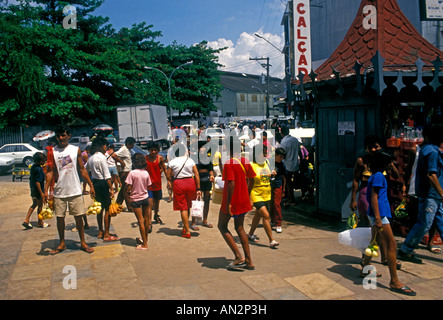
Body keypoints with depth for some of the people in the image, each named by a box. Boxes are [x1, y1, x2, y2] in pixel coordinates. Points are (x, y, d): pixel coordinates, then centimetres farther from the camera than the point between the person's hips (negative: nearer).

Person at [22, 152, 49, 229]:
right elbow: (37, 182, -26)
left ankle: (26, 220, 15)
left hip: (33, 189, 9)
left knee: (34, 204, 21)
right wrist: (41, 193, -23)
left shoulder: (33, 167, 5)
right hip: (38, 190, -9)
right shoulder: (39, 169, -23)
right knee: (40, 205, 7)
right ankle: (40, 222, 21)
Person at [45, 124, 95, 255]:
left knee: (79, 217, 3)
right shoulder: (52, 151, 2)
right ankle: (62, 243, 25)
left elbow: (82, 169, 7)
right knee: (59, 217, 8)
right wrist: (46, 190, -6)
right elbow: (50, 172, 2)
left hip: (75, 190, 0)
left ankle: (83, 242, 16)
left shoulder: (76, 150, 3)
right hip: (59, 191, 1)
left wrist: (91, 186, 4)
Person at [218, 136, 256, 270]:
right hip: (243, 201, 7)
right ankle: (249, 261, 17)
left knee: (222, 226, 9)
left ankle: (238, 257, 0)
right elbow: (251, 180, 11)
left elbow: (231, 184, -25)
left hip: (232, 202, -7)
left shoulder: (229, 163, -18)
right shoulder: (245, 161, 4)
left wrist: (228, 203, -21)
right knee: (240, 228, 16)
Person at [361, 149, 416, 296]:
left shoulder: (375, 176, 17)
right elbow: (374, 198, -20)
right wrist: (378, 218, -25)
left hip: (376, 215, 11)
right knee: (391, 245, -10)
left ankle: (365, 269, 30)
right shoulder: (378, 176, -14)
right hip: (379, 214, -11)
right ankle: (394, 281, -8)